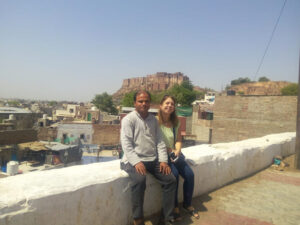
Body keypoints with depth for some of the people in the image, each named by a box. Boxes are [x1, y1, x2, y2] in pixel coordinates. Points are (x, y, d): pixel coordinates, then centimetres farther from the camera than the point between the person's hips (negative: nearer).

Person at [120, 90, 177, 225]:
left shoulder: (153, 120, 14)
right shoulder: (128, 119, -4)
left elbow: (160, 142, 11)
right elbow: (126, 144, -12)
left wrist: (163, 160, -2)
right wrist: (137, 162, -23)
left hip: (153, 160, 6)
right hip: (134, 160, -5)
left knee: (171, 180, -8)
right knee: (139, 180, -33)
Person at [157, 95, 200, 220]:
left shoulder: (176, 122, 9)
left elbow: (178, 140, 10)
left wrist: (177, 151, -9)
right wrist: (168, 150, -16)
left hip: (174, 154, 6)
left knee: (190, 174, -11)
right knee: (174, 174, -27)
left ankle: (187, 204, 13)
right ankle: (174, 206, -5)